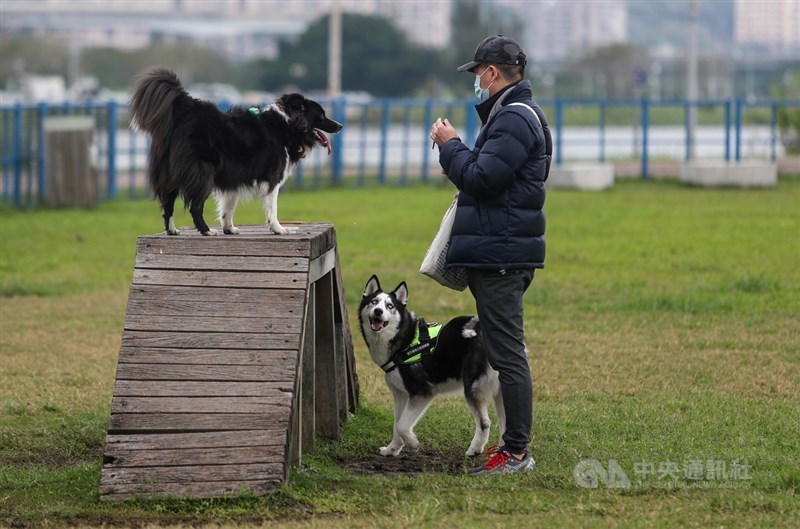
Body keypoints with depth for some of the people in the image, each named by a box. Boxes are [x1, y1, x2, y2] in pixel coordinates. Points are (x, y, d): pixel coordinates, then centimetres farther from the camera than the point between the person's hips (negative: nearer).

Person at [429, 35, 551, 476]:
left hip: (501, 255, -11)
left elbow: (481, 179, -21)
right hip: (500, 253, 11)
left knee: (506, 353, -8)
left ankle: (516, 452, -7)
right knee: (504, 350, 14)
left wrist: (450, 146, -7)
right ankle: (514, 445, 18)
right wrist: (457, 161, 9)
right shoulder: (512, 114, 20)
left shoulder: (514, 119, -15)